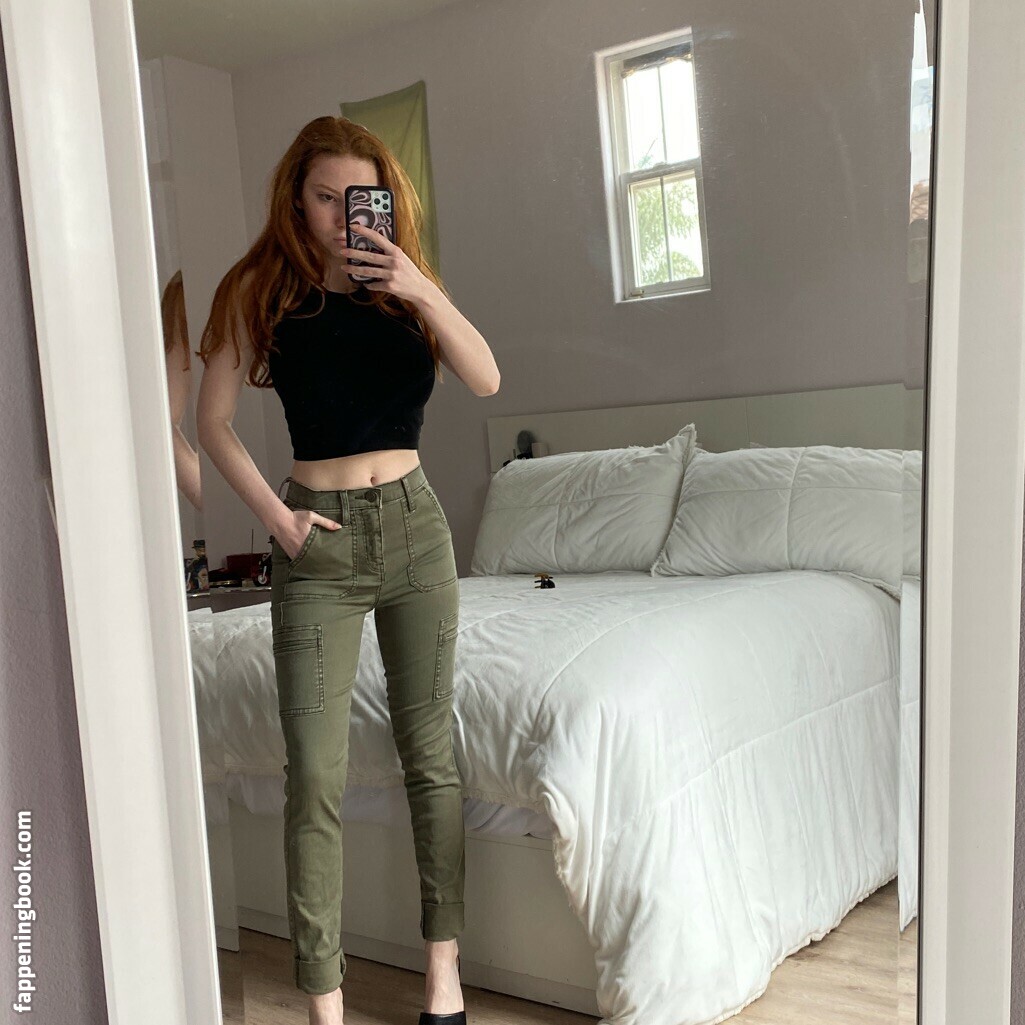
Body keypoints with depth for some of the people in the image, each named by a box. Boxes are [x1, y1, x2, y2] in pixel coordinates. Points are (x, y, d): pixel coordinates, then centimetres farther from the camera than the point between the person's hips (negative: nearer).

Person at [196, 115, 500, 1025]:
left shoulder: (406, 285, 6)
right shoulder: (263, 290, 0)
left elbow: (486, 379, -9)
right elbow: (213, 422, 0)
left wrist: (419, 290, -20)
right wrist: (275, 516, -7)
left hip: (414, 524, 3)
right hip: (319, 541, -2)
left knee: (430, 752, 8)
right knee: (315, 775, -2)